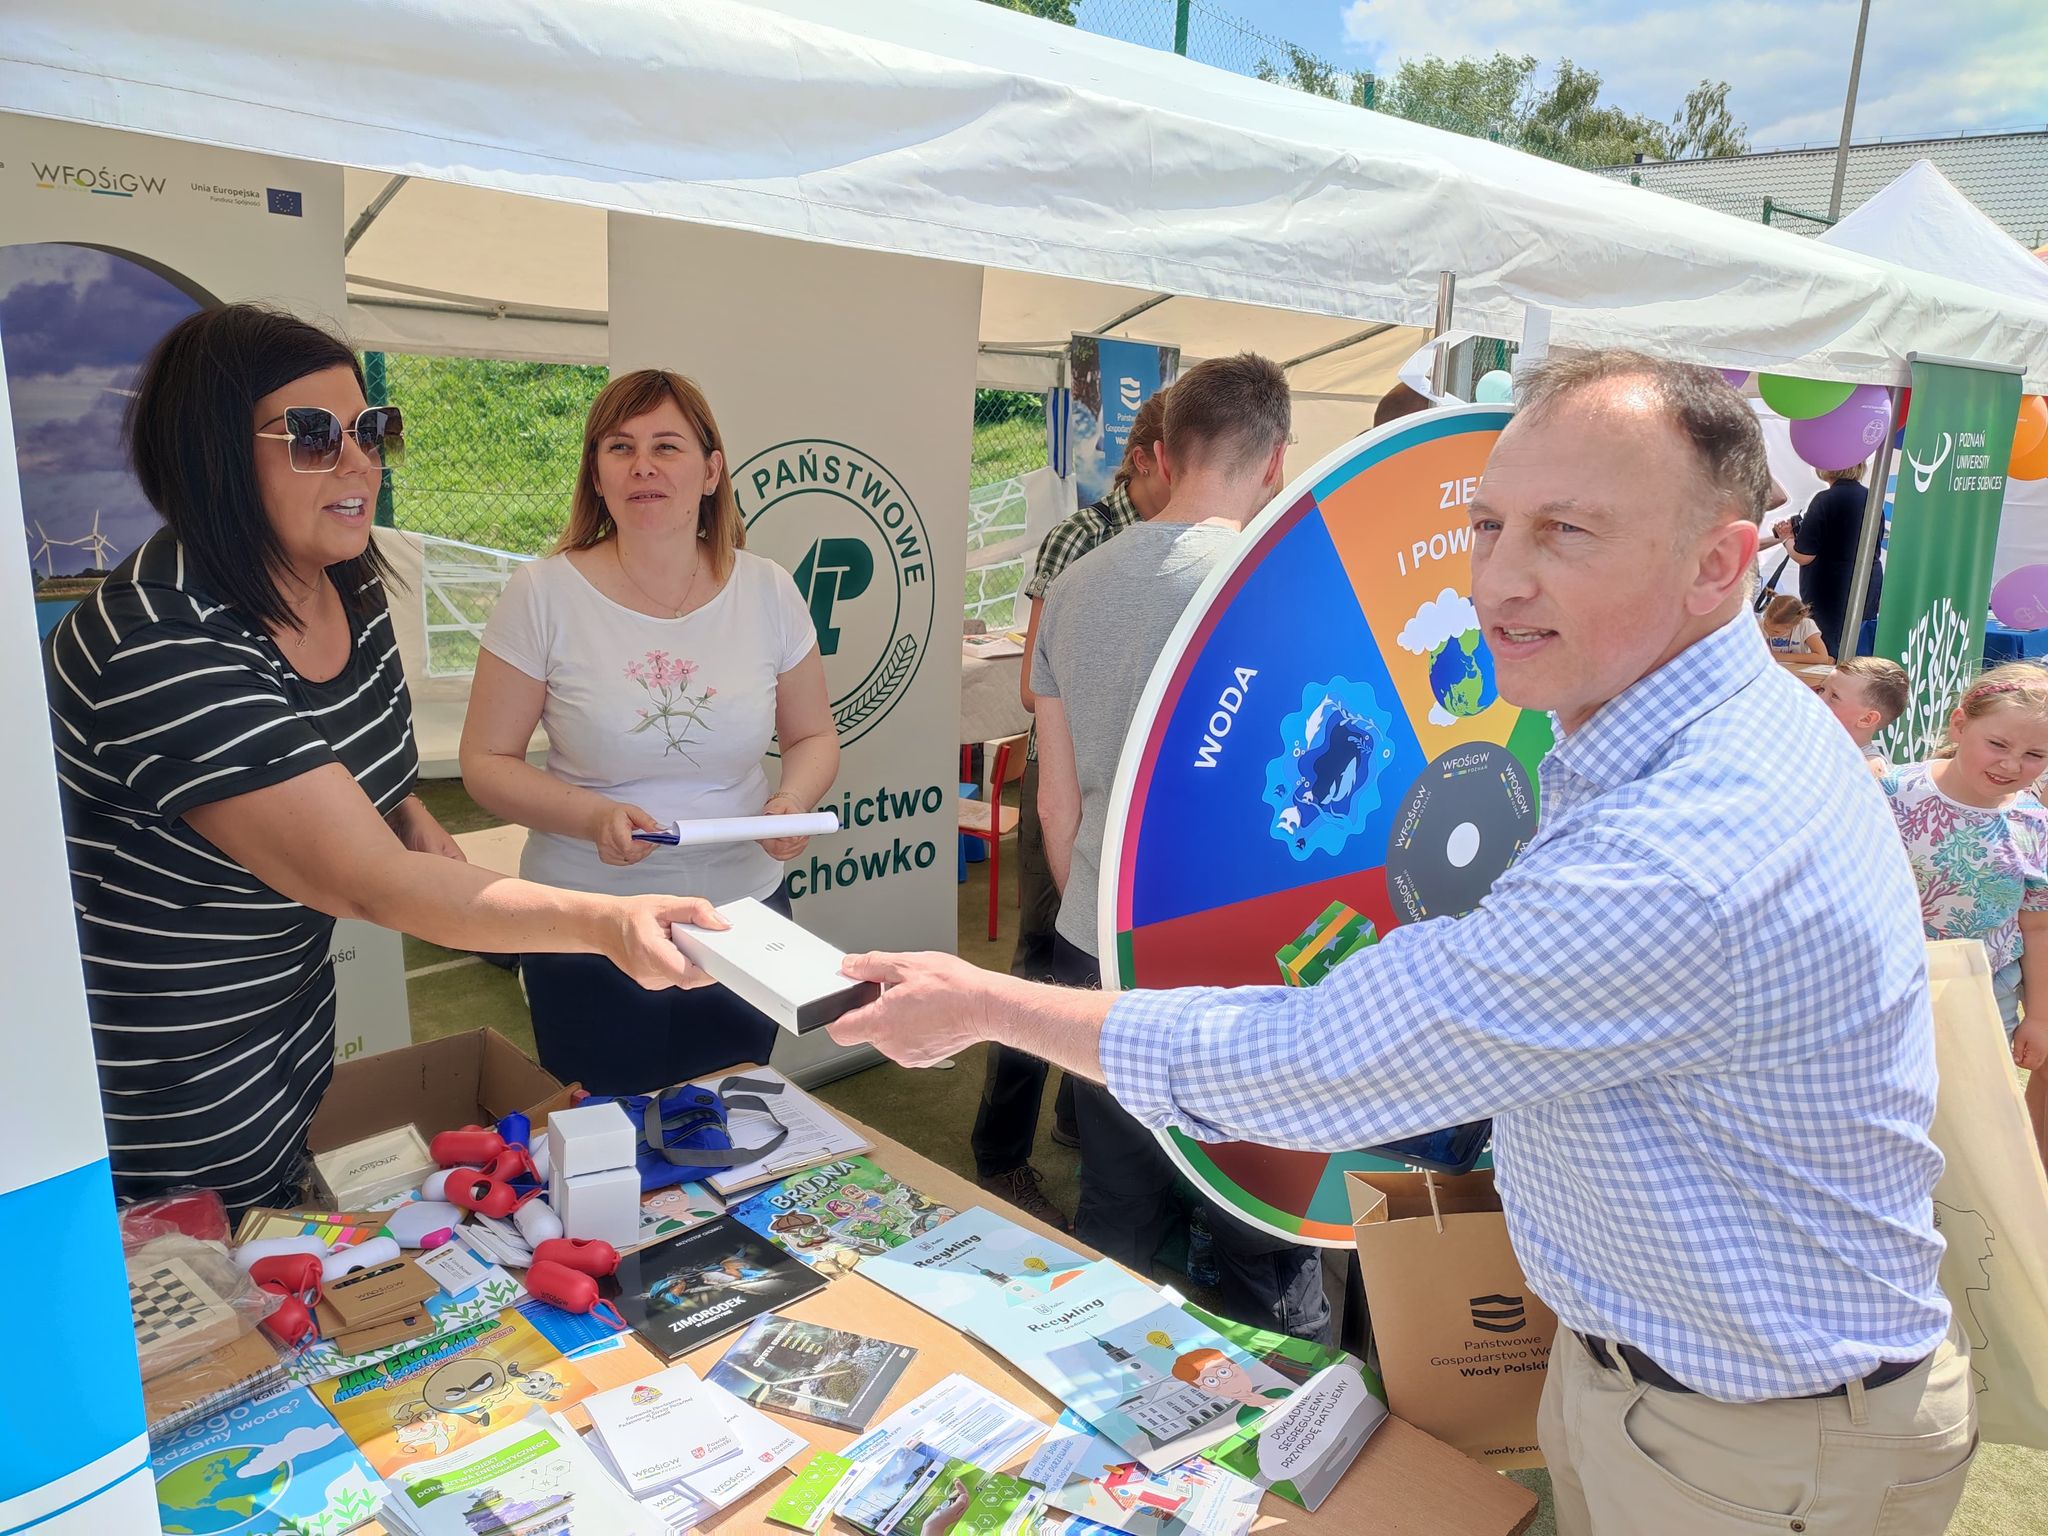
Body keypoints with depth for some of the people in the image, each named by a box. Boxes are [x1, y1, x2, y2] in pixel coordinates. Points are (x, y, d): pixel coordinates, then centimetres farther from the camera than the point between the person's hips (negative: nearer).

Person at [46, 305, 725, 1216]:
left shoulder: (352, 591, -3)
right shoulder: (162, 652, -31)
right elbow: (372, 883, -34)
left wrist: (423, 834, -9)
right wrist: (602, 921, -43)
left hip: (290, 1042, 8)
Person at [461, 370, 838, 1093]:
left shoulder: (768, 591, -2)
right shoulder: (543, 594, -9)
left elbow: (814, 737, 7)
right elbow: (485, 761, -5)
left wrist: (793, 802, -14)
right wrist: (591, 816, -22)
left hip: (743, 910, 2)